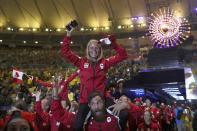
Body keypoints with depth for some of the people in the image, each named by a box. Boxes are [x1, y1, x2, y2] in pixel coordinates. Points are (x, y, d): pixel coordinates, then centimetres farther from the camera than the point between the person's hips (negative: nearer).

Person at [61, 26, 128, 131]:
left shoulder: (105, 62, 7)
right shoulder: (82, 62, 6)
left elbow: (122, 55, 5)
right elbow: (65, 52, 2)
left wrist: (113, 44, -7)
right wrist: (68, 36, -6)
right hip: (86, 98, 0)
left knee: (123, 116, -16)